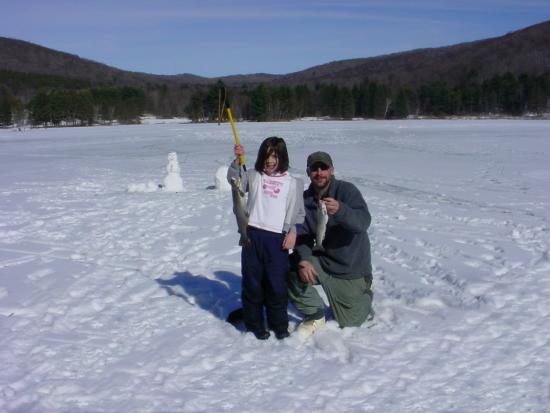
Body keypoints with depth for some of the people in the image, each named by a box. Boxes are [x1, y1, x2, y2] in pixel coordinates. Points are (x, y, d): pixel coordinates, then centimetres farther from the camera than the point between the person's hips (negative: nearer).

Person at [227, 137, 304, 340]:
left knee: (277, 283, 2)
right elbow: (234, 180, -5)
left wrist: (293, 231, -3)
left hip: (277, 237, -1)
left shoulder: (292, 183, 8)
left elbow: (298, 211, 10)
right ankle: (254, 323, 22)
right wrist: (237, 160, -19)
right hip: (252, 234, 1)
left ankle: (279, 325, 20)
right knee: (252, 282, 8)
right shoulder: (253, 176, 9)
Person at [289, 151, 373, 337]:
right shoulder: (305, 199, -1)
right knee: (291, 269, -26)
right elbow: (303, 234, -9)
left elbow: (363, 221, -31)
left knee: (349, 321, 6)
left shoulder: (347, 190, -15)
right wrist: (303, 259, -29)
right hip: (321, 261, 3)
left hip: (351, 268, -3)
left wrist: (340, 210, -51)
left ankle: (365, 296, 41)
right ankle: (315, 315, -2)